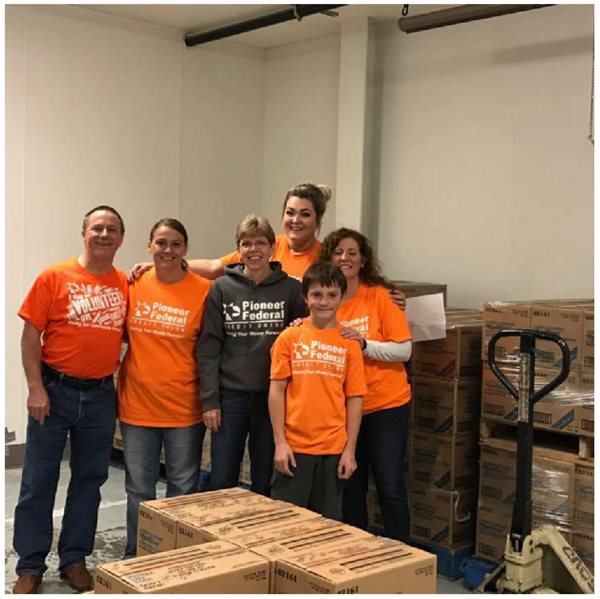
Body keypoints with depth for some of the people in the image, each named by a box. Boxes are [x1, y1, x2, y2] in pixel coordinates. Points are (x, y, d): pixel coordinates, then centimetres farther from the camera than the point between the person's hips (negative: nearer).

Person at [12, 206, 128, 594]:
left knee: (90, 479, 11)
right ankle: (31, 566, 19)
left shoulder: (125, 284, 3)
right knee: (39, 481, 5)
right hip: (55, 391, -3)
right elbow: (31, 333, -6)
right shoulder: (55, 277, -5)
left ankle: (75, 559, 26)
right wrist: (35, 387, -11)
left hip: (101, 396, 3)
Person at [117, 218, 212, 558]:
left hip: (184, 408, -2)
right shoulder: (134, 285, 0)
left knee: (183, 490, 11)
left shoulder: (204, 290, -8)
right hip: (137, 404, 2)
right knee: (139, 489, 14)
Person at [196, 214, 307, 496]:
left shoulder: (290, 288, 1)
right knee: (221, 484, 6)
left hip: (272, 397, 0)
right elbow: (209, 347, 0)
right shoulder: (222, 288, 1)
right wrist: (209, 399, -5)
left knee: (265, 484, 10)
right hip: (230, 396, 0)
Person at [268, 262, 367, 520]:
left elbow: (354, 398, 2)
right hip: (294, 446, -1)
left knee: (328, 522, 11)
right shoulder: (289, 337, -1)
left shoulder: (349, 343, 1)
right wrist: (279, 442, -5)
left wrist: (350, 450, 0)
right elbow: (277, 390, 0)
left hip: (334, 449, 1)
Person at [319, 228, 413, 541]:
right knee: (350, 486, 11)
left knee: (390, 486, 0)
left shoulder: (379, 296, -7)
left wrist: (364, 344, -22)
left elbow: (404, 350, -10)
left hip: (386, 404, -3)